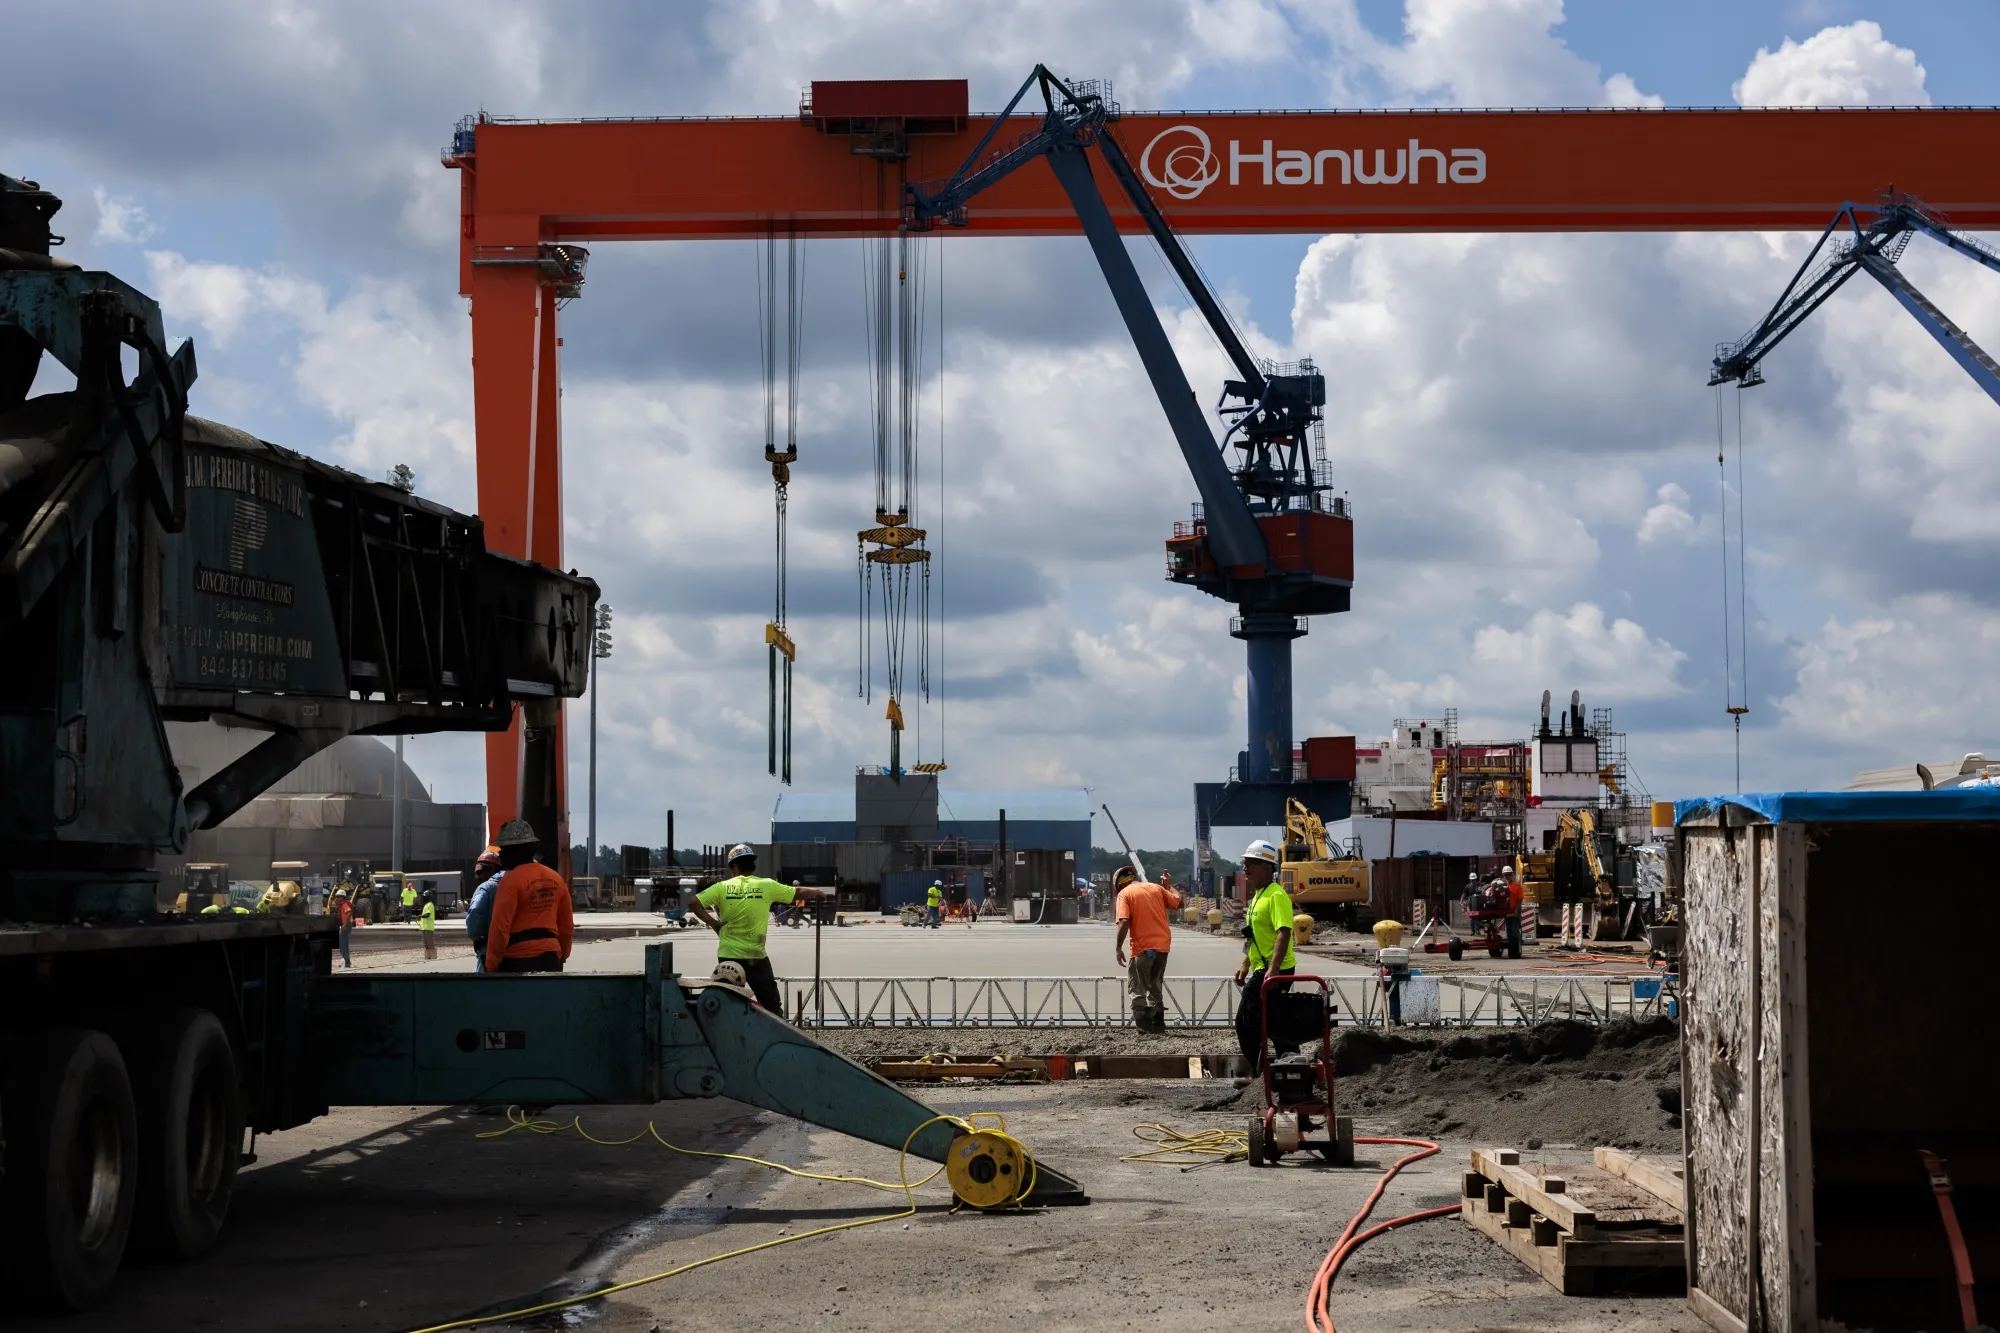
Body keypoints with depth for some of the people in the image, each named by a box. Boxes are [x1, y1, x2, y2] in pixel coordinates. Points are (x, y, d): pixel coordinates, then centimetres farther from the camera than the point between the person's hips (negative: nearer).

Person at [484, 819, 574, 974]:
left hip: (518, 961, -7)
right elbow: (567, 926, 17)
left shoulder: (511, 881, -12)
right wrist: (561, 957, 27)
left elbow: (500, 928, -15)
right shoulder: (556, 879, 10)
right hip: (550, 960, 7)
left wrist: (491, 966, -9)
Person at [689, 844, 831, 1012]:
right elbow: (798, 893, 10)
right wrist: (818, 892, 29)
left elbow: (693, 903, -8)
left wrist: (713, 923, 2)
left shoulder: (723, 887, -2)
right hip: (756, 957, -1)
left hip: (728, 956, 1)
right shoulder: (766, 886, -2)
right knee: (772, 1005, 10)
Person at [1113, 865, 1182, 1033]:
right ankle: (1158, 1022, 17)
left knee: (1137, 987, 4)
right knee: (1156, 986, 18)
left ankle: (1142, 1022, -9)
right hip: (1163, 944, 5)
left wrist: (1118, 948, -11)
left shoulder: (1125, 893, -2)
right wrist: (1168, 885, 28)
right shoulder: (1156, 888, 11)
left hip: (1142, 946, -5)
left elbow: (1124, 922, -14)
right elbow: (1179, 902, 14)